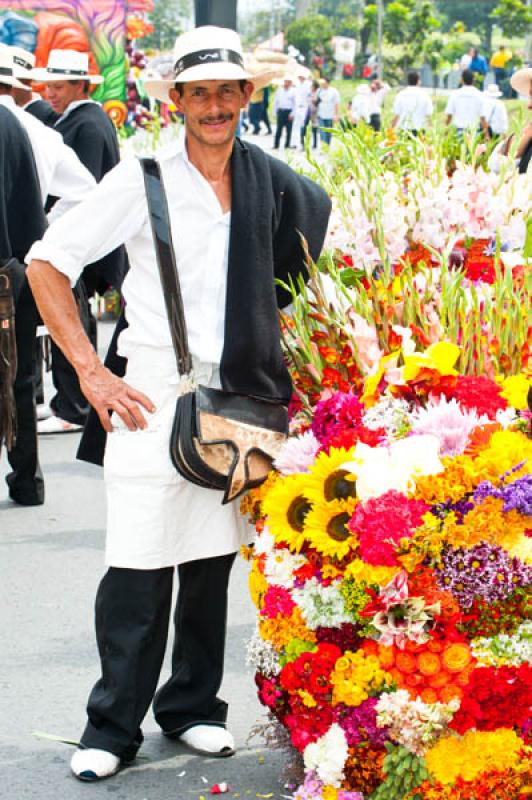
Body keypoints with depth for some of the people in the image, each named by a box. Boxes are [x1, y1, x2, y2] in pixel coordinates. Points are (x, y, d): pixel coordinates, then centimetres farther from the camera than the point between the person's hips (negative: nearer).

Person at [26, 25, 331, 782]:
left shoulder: (270, 182, 5)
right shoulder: (144, 178, -6)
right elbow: (47, 262, -5)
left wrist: (275, 346, 16)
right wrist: (91, 370, -11)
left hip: (237, 398, 4)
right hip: (151, 395, -4)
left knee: (214, 562, 11)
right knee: (139, 569, -5)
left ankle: (192, 707, 26)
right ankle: (112, 728, 6)